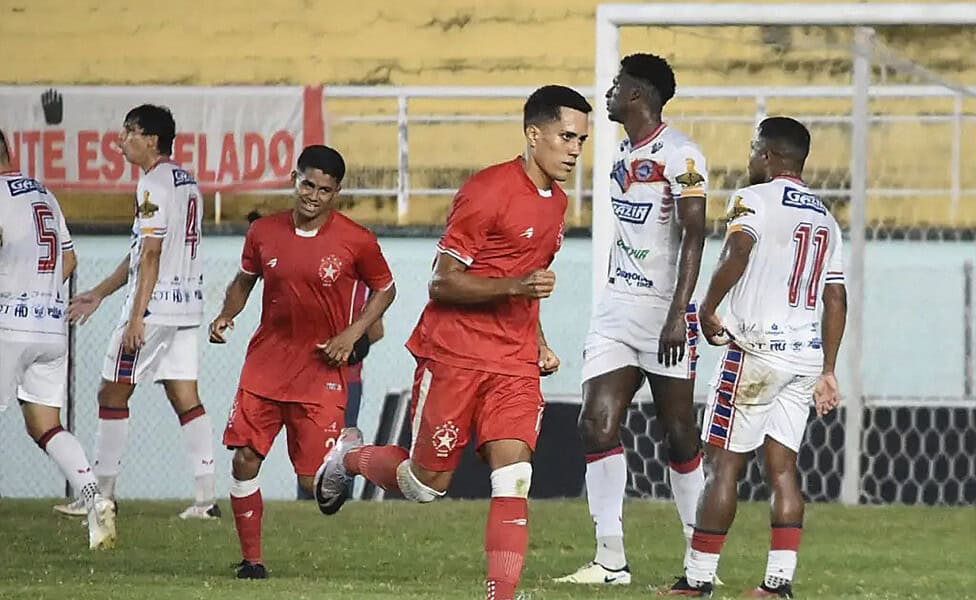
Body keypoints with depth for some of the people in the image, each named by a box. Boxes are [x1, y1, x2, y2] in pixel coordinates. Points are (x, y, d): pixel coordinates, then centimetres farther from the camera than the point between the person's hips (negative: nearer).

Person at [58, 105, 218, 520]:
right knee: (185, 397, 6)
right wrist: (99, 294, 26)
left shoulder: (154, 184, -13)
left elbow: (150, 256, -18)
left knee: (112, 394, 1)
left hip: (154, 307, -9)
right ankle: (206, 497, 0)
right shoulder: (186, 181, 16)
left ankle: (103, 494, 5)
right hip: (187, 304, 9)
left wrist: (136, 317, -20)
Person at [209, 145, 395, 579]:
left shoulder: (356, 241, -7)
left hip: (321, 370, -3)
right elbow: (244, 280, 18)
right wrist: (226, 315, -1)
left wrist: (352, 334, -6)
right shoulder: (263, 232, 1)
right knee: (245, 459, -5)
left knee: (314, 481, -7)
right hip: (266, 362, 3)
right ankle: (251, 558, 7)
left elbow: (384, 290, 7)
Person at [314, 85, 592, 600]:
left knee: (513, 483, -10)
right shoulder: (488, 191, -14)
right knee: (427, 483, 4)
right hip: (454, 357, -6)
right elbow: (441, 284, -16)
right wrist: (515, 286, -27)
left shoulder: (555, 201, 14)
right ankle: (349, 457, 34)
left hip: (514, 364, 6)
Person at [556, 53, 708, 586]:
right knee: (597, 423, -4)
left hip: (664, 308, -8)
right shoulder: (625, 154, 15)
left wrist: (677, 312, -23)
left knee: (679, 435, -2)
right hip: (617, 304, 8)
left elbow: (694, 236, -17)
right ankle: (610, 560, -3)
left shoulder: (679, 156, -12)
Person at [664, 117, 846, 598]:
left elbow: (738, 252, -24)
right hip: (806, 357, 7)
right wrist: (827, 371, 19)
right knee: (782, 466, 7)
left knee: (725, 463, -2)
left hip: (756, 349, -7)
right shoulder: (825, 219, 17)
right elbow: (835, 298, 16)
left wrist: (707, 310, -12)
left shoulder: (753, 199, -4)